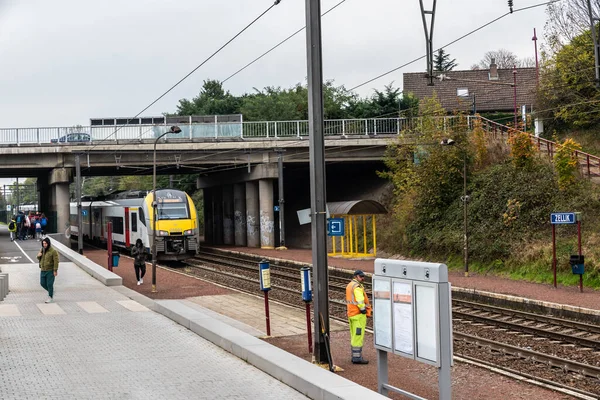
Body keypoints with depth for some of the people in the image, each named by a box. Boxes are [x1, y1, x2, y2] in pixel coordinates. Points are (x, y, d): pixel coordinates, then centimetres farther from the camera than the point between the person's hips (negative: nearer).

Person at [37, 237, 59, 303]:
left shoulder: (53, 251, -13)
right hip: (43, 270, 7)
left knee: (49, 284, -2)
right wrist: (38, 256, -3)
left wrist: (55, 270, -19)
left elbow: (56, 261, -15)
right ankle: (51, 291, 33)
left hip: (50, 271, -7)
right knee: (42, 283, 10)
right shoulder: (42, 250, 9)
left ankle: (50, 297, 13)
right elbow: (39, 259, 22)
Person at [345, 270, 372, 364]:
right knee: (358, 336, -7)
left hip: (351, 313, 10)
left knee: (354, 336, 15)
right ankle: (357, 357, -7)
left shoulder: (349, 285, 15)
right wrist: (363, 309, -13)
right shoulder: (357, 286, -15)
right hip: (359, 315, -10)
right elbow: (360, 300, -25)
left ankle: (355, 356, 20)